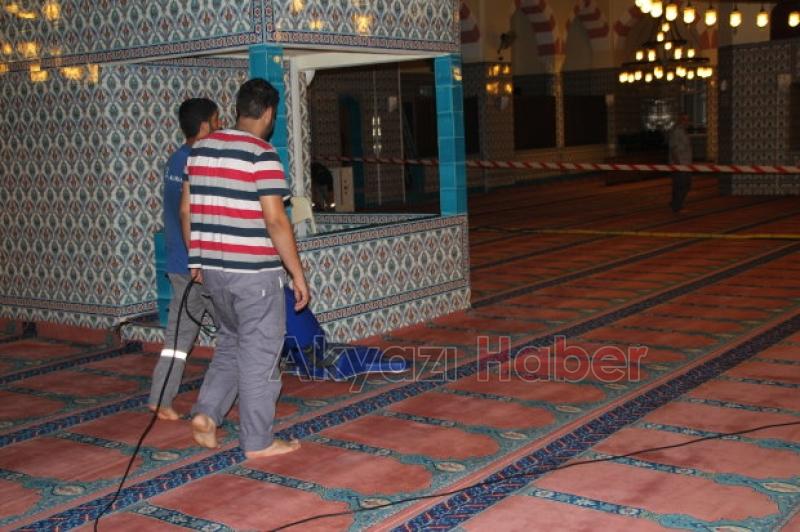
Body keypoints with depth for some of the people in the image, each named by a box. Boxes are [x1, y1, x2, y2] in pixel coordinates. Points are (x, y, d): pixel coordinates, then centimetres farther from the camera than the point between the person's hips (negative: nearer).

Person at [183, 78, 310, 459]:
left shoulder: (200, 149, 7)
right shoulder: (262, 155, -14)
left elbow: (186, 210, 12)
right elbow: (275, 221, -18)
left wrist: (197, 258, 22)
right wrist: (298, 273, -11)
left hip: (212, 269, 7)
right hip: (254, 272, -7)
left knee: (231, 343, 24)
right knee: (259, 355, 5)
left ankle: (205, 413, 11)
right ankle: (257, 442, 13)